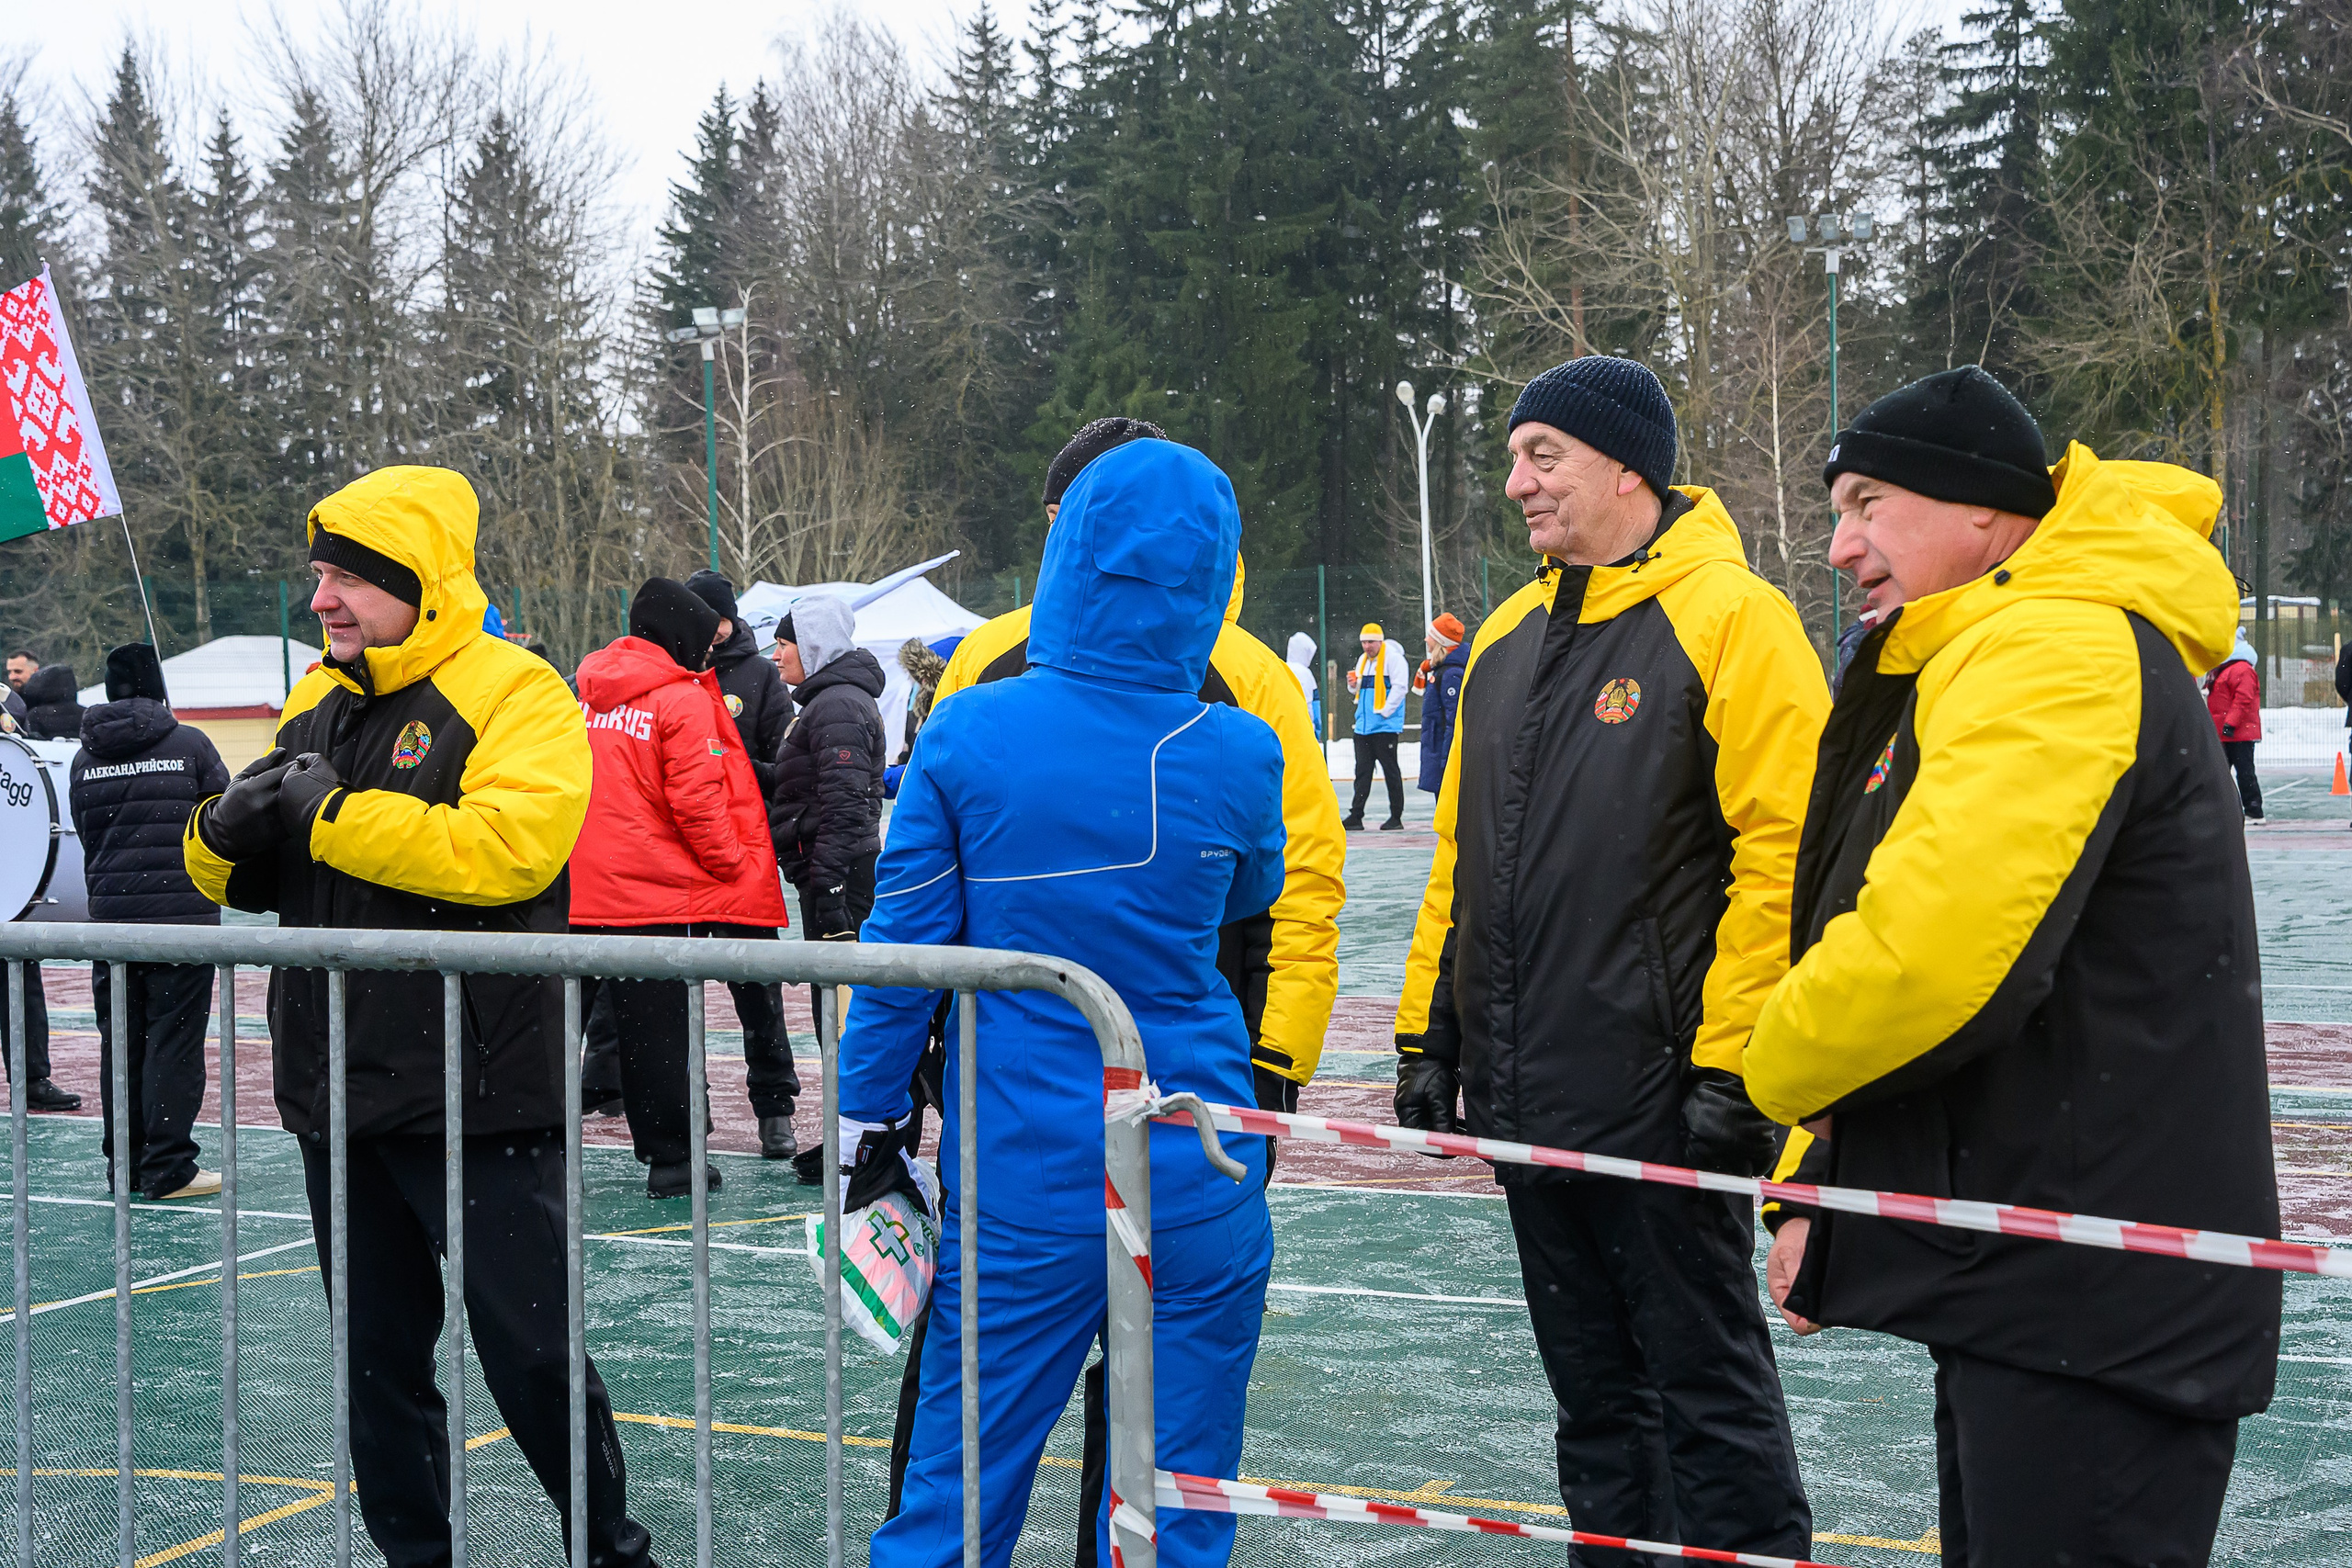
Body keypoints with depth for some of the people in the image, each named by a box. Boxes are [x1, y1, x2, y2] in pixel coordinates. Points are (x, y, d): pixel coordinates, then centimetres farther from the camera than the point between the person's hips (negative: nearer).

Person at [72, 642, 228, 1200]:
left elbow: (86, 838, 12)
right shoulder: (190, 744, -4)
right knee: (174, 1040, 0)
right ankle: (167, 1169, 0)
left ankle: (124, 1165, 16)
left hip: (110, 917, 4)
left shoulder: (85, 758, 6)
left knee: (119, 1042, 11)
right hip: (184, 915, -4)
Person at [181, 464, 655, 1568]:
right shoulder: (316, 705, 13)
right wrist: (228, 830, -6)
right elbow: (234, 876, 19)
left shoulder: (513, 695, -9)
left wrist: (330, 814, -20)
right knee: (379, 1357, 15)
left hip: (478, 1098, -7)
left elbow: (506, 847, -25)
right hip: (339, 1094, 7)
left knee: (529, 1352, 0)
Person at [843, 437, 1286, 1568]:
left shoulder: (966, 735, -8)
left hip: (1021, 1174, 0)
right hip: (1195, 1179, 0)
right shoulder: (1236, 755, -6)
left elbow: (903, 942, -2)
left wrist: (869, 1115, 9)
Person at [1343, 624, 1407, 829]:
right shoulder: (1363, 660, 16)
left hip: (1385, 726, -7)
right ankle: (1355, 817, 7)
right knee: (1362, 772, 6)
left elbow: (1399, 687, -15)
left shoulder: (1393, 658, -8)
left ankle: (1396, 817, 5)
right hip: (1363, 726, 7)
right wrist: (1353, 684, 2)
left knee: (1390, 770, -1)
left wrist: (1385, 711, -17)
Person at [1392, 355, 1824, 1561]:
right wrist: (1428, 1029, 15)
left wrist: (1733, 1065, -19)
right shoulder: (1508, 637, 13)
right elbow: (1460, 857, 19)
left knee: (1707, 1383, 1)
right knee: (1592, 1388, 16)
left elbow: (1783, 851, -17)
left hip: (1660, 1097, -7)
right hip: (1527, 1098, 7)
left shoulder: (1729, 619, -10)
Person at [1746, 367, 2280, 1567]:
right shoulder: (1978, 665, 17)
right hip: (2025, 1287, 11)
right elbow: (1920, 938, 23)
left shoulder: (2058, 656, -19)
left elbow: (1928, 954, -30)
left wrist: (1783, 1067, -9)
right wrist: (1833, 1186, 17)